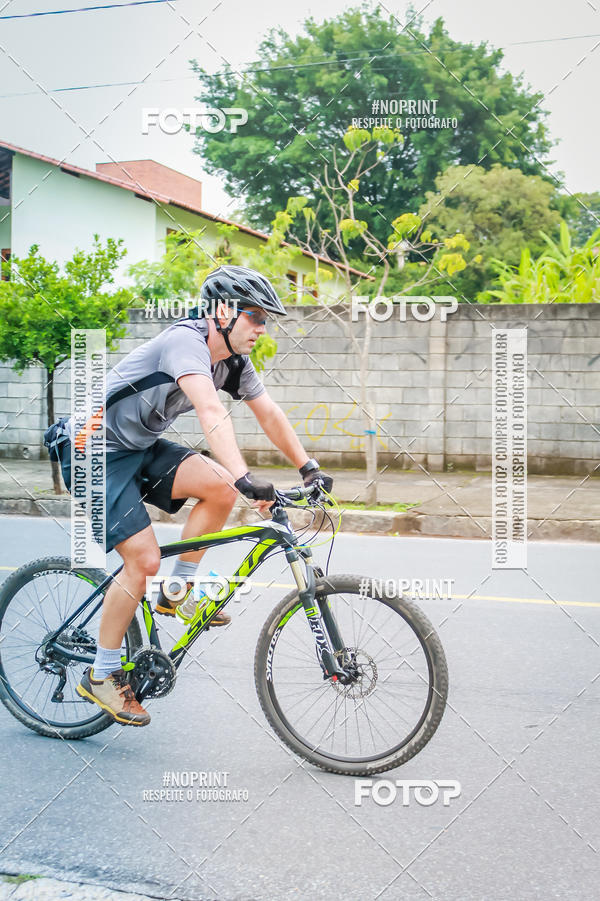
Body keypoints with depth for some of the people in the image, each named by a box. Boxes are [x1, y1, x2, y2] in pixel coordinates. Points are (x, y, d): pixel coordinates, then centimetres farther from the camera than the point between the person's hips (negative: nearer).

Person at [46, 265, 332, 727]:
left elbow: (269, 412, 7)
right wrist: (245, 477, -53)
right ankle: (102, 675, 3)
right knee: (144, 559, -15)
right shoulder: (186, 340, -26)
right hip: (96, 452, -8)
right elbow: (211, 411, -42)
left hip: (141, 448, 8)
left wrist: (309, 467, -1)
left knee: (219, 487, -14)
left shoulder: (233, 360, 1)